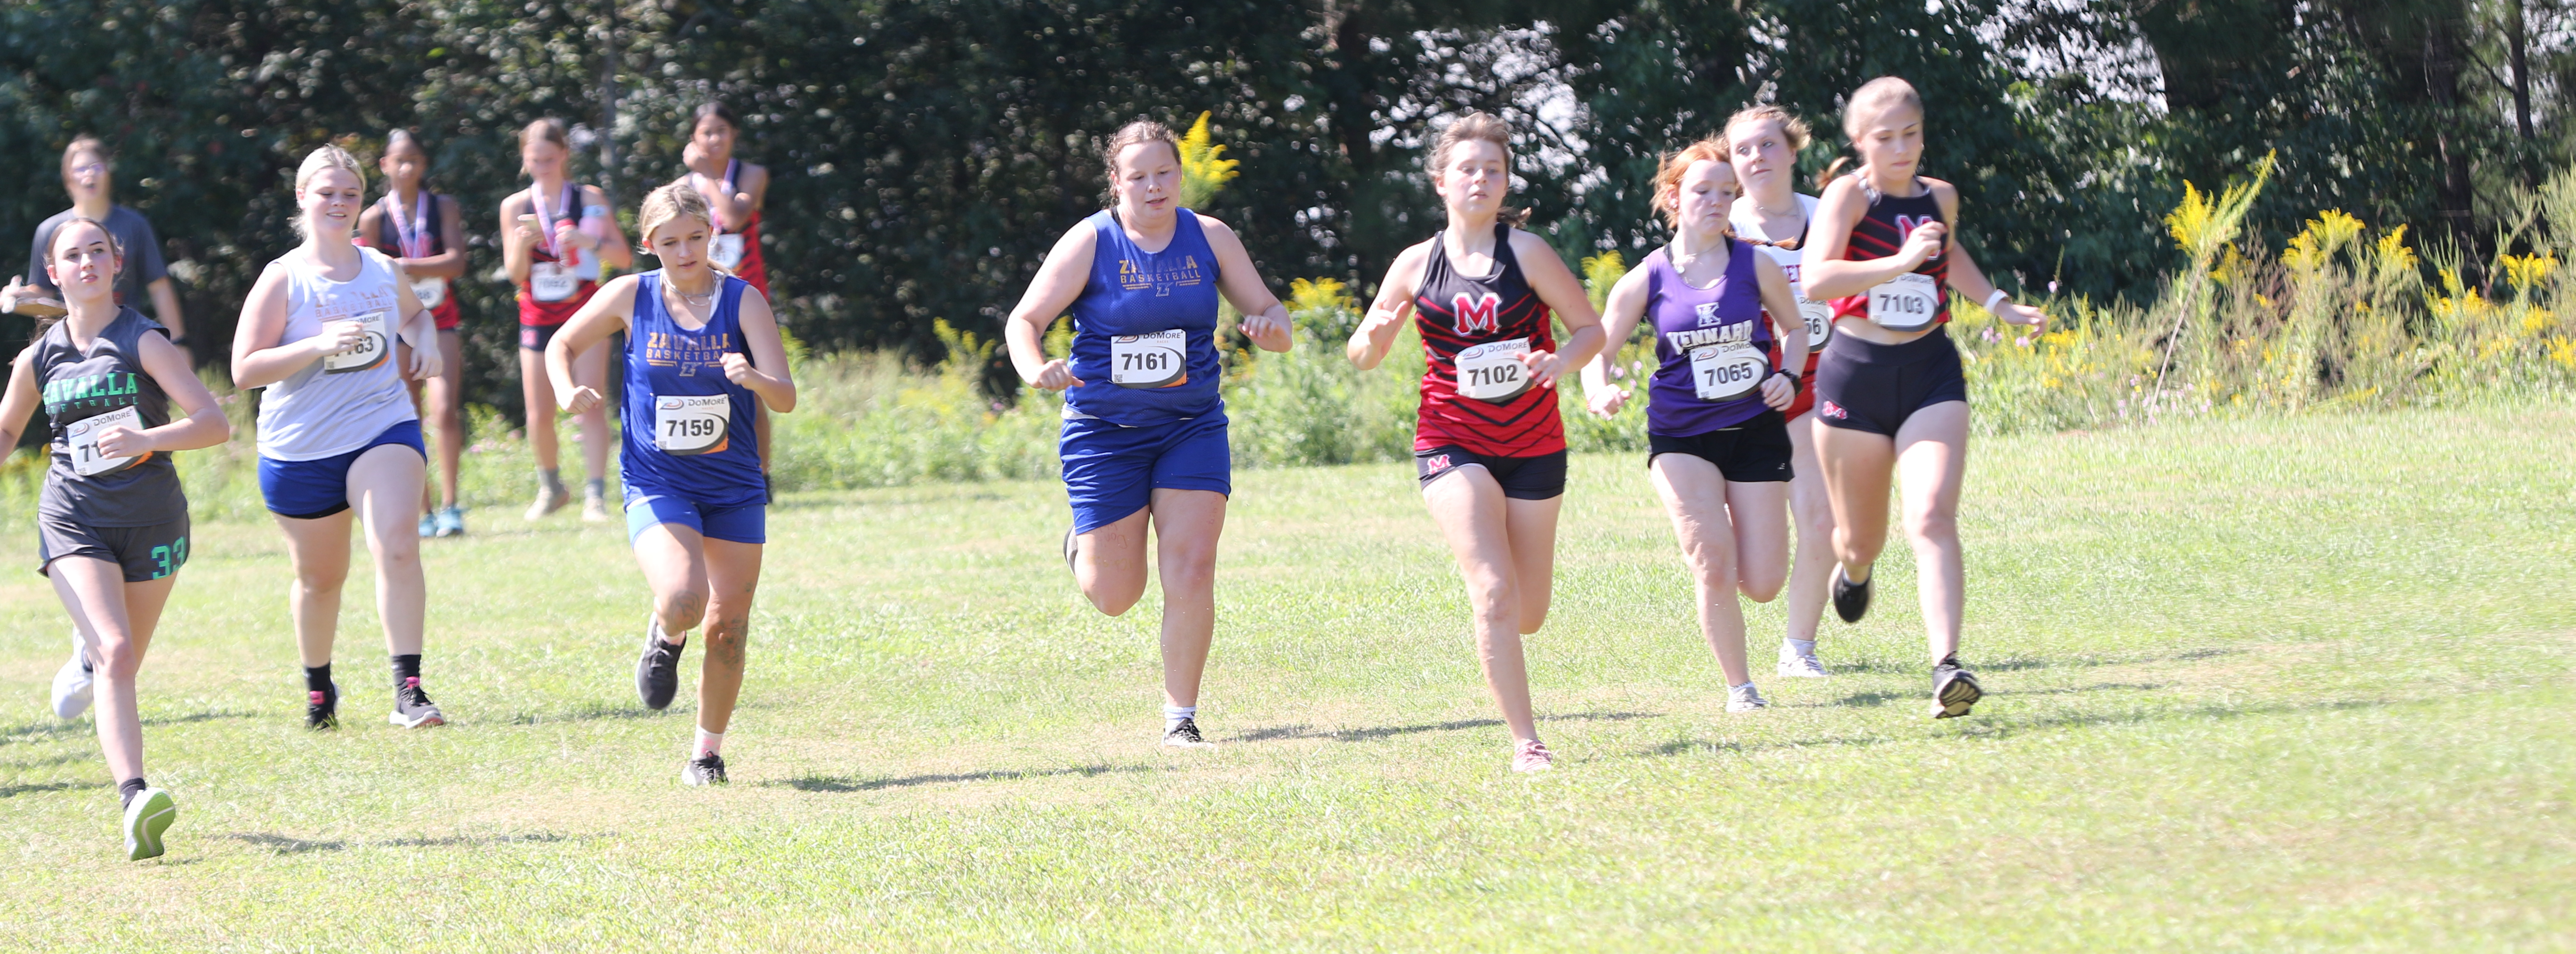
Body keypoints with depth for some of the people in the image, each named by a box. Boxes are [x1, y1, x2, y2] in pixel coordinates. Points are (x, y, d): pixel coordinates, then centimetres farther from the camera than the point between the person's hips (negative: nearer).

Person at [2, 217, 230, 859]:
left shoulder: (143, 342, -5)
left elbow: (215, 423, -12)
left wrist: (146, 439, -27)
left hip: (150, 518, 0)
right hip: (72, 522, 0)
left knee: (123, 663, 10)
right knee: (115, 653, -20)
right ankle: (135, 798, -34)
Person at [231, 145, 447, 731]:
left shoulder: (383, 270, 7)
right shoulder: (283, 279, -6)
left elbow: (415, 313, 30)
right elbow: (244, 371, -12)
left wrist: (426, 341, 7)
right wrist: (319, 345, -23)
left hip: (383, 429, 1)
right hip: (301, 449, -1)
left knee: (397, 545, -23)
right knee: (320, 577, 11)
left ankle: (408, 692, -25)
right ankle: (318, 688, 37)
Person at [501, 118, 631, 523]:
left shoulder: (590, 199, 0)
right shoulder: (515, 207, 2)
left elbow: (624, 257, -3)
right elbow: (516, 275, 0)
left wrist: (589, 242, -20)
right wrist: (521, 246, -20)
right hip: (538, 318, 2)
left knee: (589, 402, -16)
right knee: (539, 416, 3)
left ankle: (596, 494, -18)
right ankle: (551, 488, 25)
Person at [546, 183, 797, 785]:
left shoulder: (743, 301, -6)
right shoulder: (631, 297, -3)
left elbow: (786, 399, -13)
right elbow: (562, 345, 11)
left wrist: (754, 379, -36)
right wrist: (568, 392, -10)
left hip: (735, 487, 1)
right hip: (657, 486, -1)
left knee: (728, 629, 4)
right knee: (683, 601, -25)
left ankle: (708, 751, 24)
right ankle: (664, 637, 12)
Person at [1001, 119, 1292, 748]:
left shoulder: (1210, 239, -1)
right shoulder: (1091, 243, -8)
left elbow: (1267, 311, 5)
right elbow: (1025, 320, -7)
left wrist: (1273, 326, -20)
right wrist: (1036, 369, -29)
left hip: (1192, 429, 2)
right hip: (1104, 431, -2)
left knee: (1191, 574, -11)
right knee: (1114, 597, 2)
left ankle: (1180, 717, 4)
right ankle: (1083, 548, 39)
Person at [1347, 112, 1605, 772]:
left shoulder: (1525, 252, -6)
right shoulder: (1417, 265, -1)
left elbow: (1591, 328, -1)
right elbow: (1363, 356, 8)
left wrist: (1561, 362, -22)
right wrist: (1377, 335, -16)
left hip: (1533, 444, 1)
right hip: (1453, 443, -1)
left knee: (1528, 617, 8)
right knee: (1494, 593, -19)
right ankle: (1525, 742, -13)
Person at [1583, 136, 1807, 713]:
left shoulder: (1756, 267, 0)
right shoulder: (1648, 279, -3)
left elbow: (1794, 328, 15)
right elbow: (1597, 348, 3)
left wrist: (1787, 377, -5)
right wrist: (1601, 393, -19)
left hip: (1756, 431, 1)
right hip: (1681, 437, -1)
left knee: (1762, 585, -1)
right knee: (1714, 569, -16)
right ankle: (1739, 687, 2)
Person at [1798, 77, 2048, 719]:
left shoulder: (1940, 198, 7)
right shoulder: (1848, 195, -10)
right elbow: (1816, 280, -29)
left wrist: (1999, 305, 26)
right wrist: (1900, 263, -37)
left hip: (1931, 375, 2)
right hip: (1855, 373, -2)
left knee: (1932, 519, -18)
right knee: (1862, 538, 12)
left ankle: (1947, 667, -27)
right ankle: (1853, 567, 52)